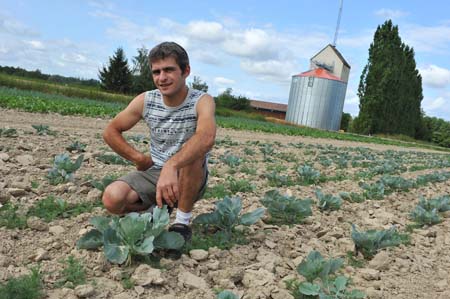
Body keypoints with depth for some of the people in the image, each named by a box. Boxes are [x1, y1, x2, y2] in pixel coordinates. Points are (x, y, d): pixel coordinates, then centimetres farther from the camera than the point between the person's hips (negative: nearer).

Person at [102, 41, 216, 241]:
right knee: (112, 199, -21)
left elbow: (206, 138, -40)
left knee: (192, 151, -36)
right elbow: (111, 132, 2)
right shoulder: (145, 101, -7)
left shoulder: (201, 101, -18)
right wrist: (139, 158, -9)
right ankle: (158, 208, 10)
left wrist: (171, 165, -53)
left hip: (190, 178, -3)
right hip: (154, 172, 3)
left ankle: (182, 222, -17)